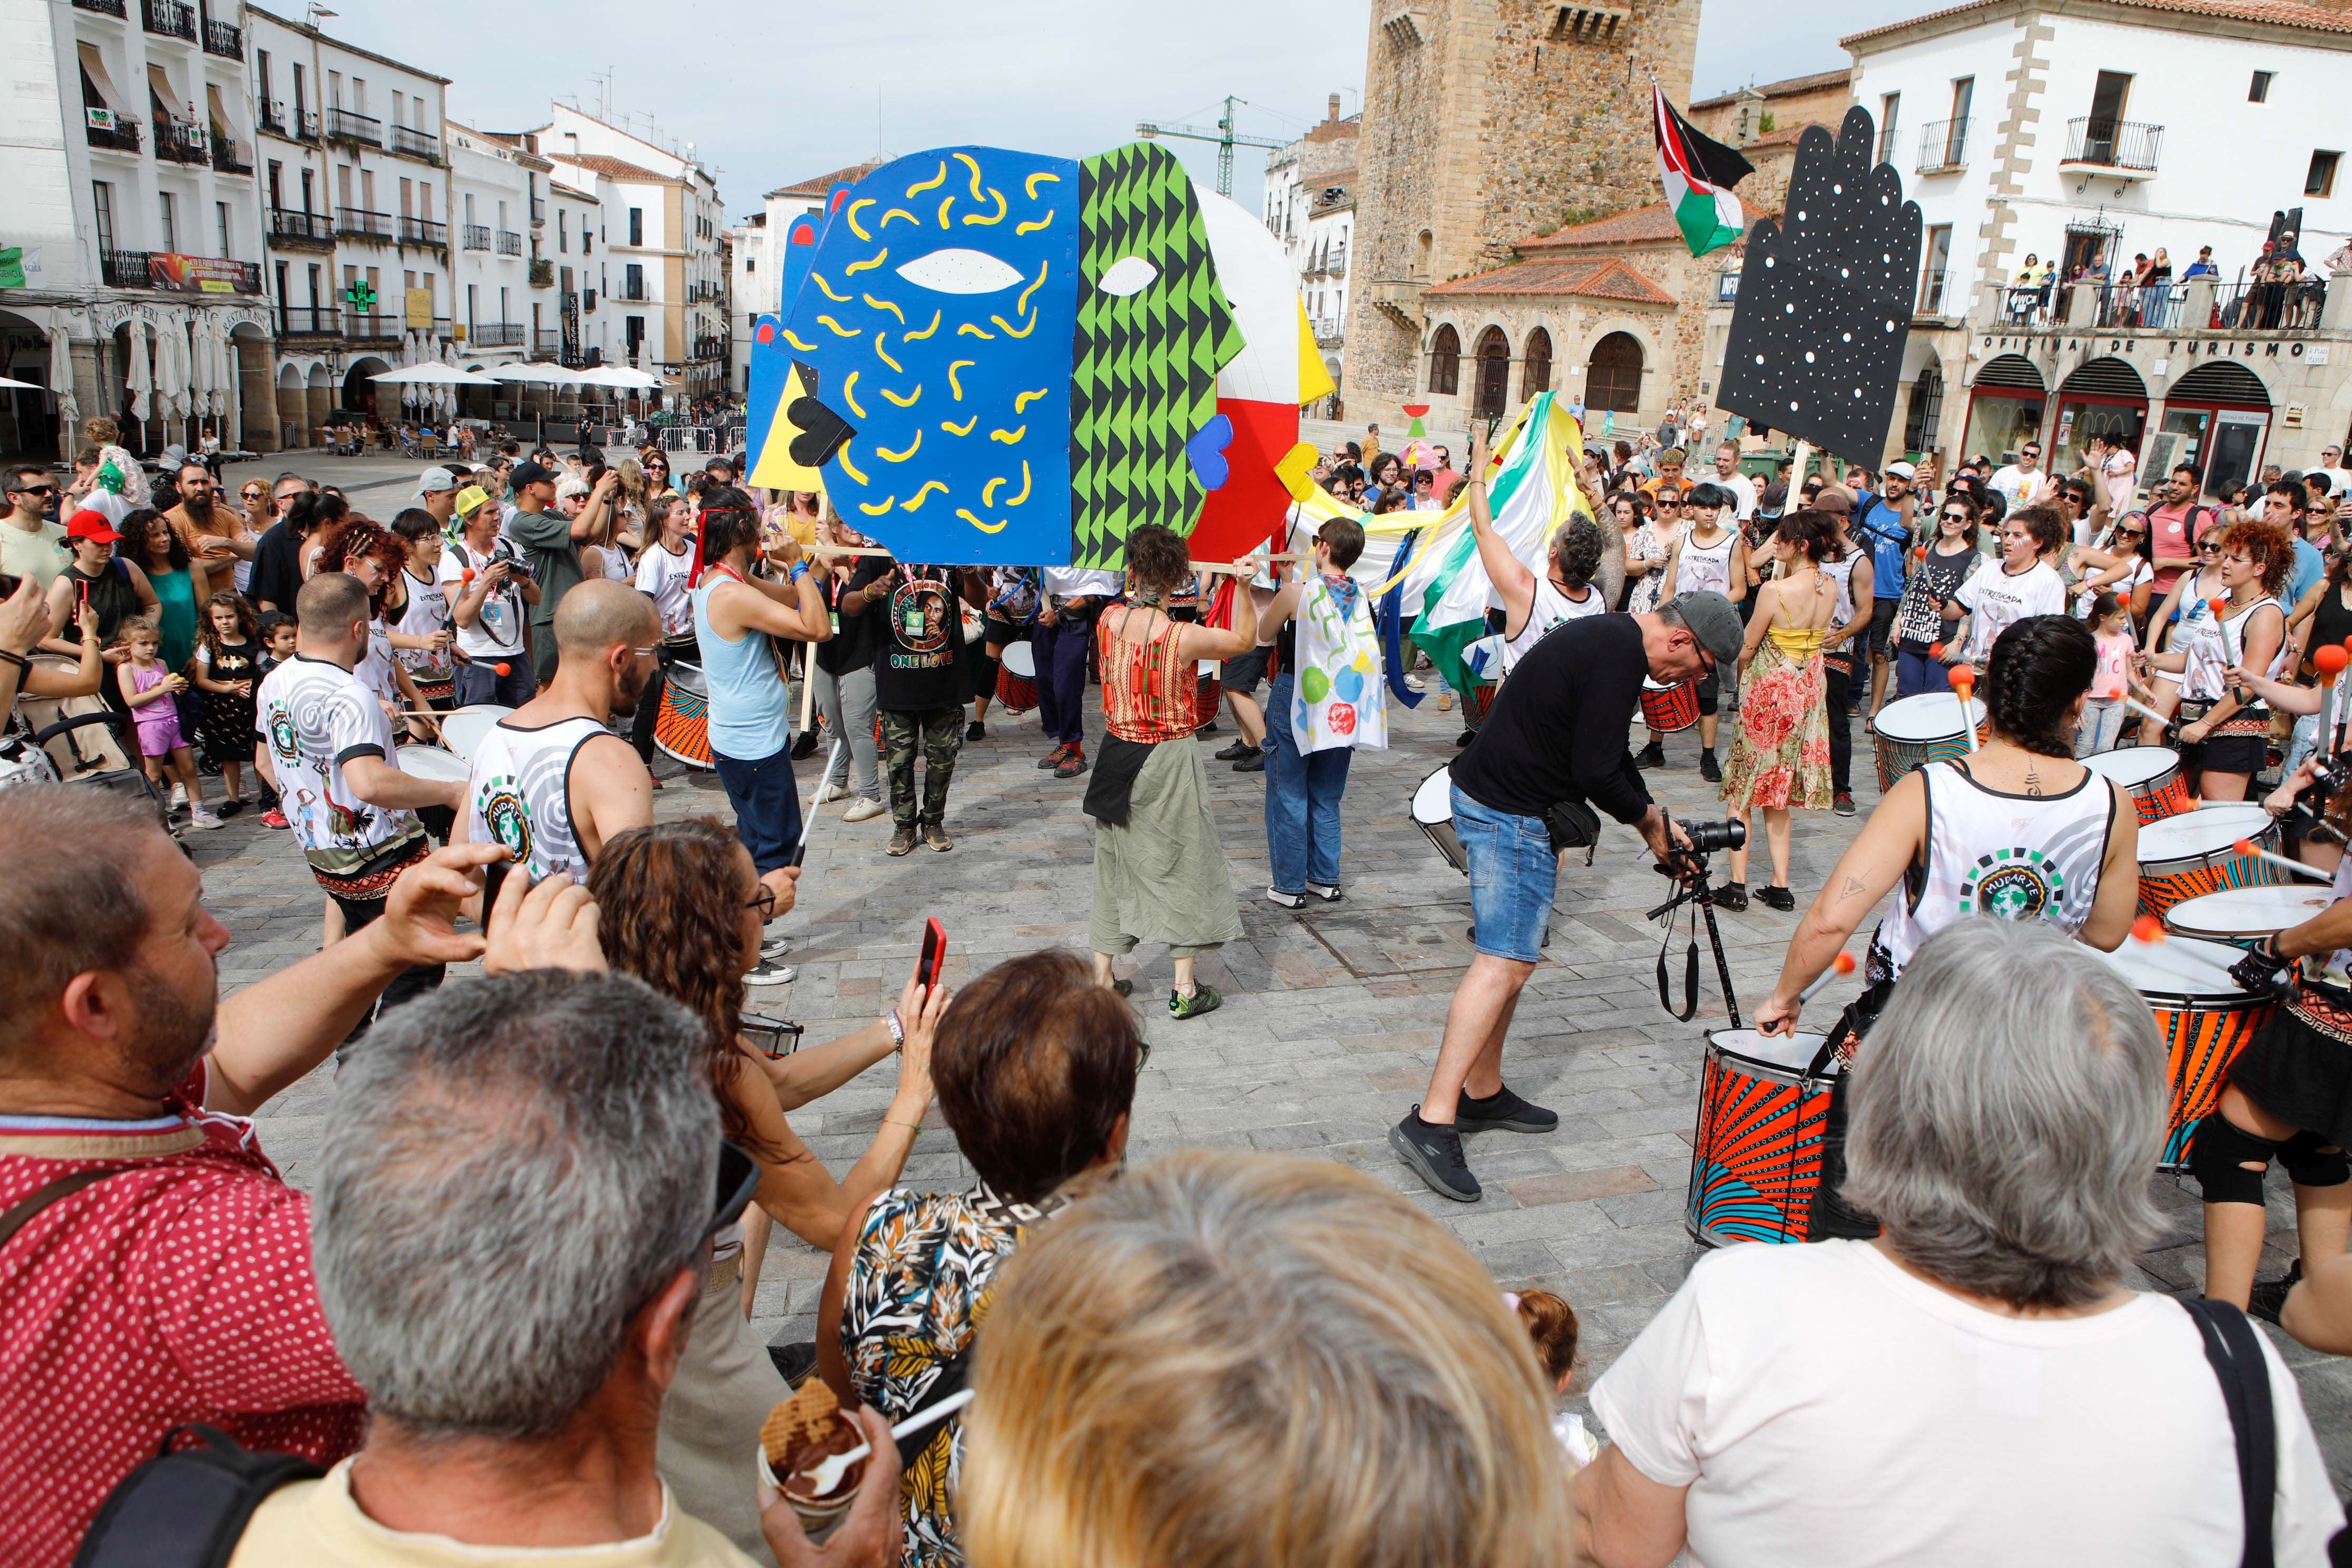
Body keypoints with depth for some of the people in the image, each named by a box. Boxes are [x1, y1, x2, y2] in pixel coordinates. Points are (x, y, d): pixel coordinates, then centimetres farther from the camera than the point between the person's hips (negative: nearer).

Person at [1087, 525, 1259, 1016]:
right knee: (1183, 864, 9)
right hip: (1170, 760, -4)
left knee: (1115, 863, 17)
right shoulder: (1184, 638, -20)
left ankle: (1102, 978, 25)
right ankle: (1185, 989, 13)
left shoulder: (1109, 620, -7)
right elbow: (1245, 639, -3)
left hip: (1119, 754, 5)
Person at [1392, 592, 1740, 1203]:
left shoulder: (1609, 638, 16)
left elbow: (1609, 752, 25)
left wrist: (1655, 817, 20)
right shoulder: (1620, 657, -17)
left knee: (1511, 957, 16)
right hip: (1510, 811, -11)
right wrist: (1650, 821, -2)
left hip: (1497, 800, 11)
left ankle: (1483, 1093, 25)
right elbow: (1596, 773, -19)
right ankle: (1431, 1121, -16)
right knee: (1505, 963, -13)